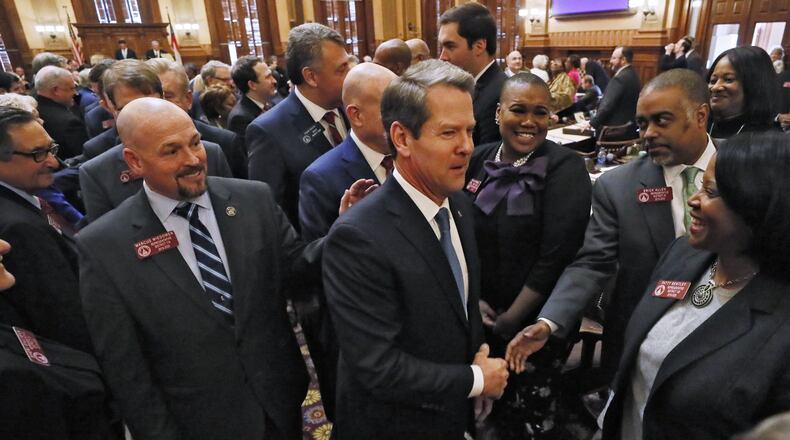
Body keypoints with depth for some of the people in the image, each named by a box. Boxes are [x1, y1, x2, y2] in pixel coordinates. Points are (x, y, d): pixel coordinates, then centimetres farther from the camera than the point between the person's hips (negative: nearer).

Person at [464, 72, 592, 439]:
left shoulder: (565, 168, -13)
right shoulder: (476, 161, -1)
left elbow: (557, 257, -18)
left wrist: (509, 321, -15)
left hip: (537, 322, -4)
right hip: (479, 318, 4)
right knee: (495, 409, 22)